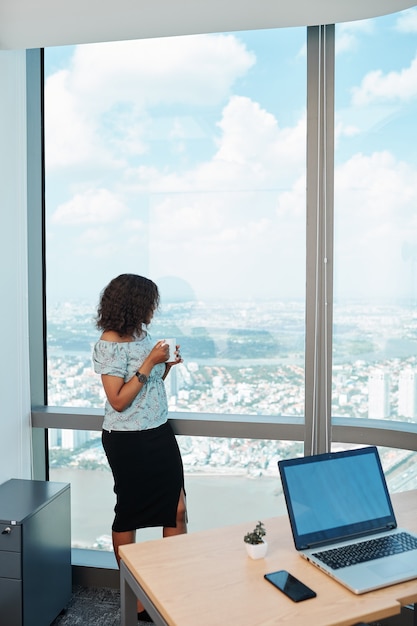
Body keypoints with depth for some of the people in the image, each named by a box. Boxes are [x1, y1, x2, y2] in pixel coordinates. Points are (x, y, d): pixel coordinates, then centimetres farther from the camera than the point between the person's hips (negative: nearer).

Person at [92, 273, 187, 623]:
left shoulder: (141, 334, 7)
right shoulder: (109, 344, -16)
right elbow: (119, 401, -18)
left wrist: (167, 364, -2)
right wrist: (149, 363, -20)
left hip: (159, 434, 7)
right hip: (128, 441, -7)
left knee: (177, 510, 8)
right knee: (129, 515, 11)